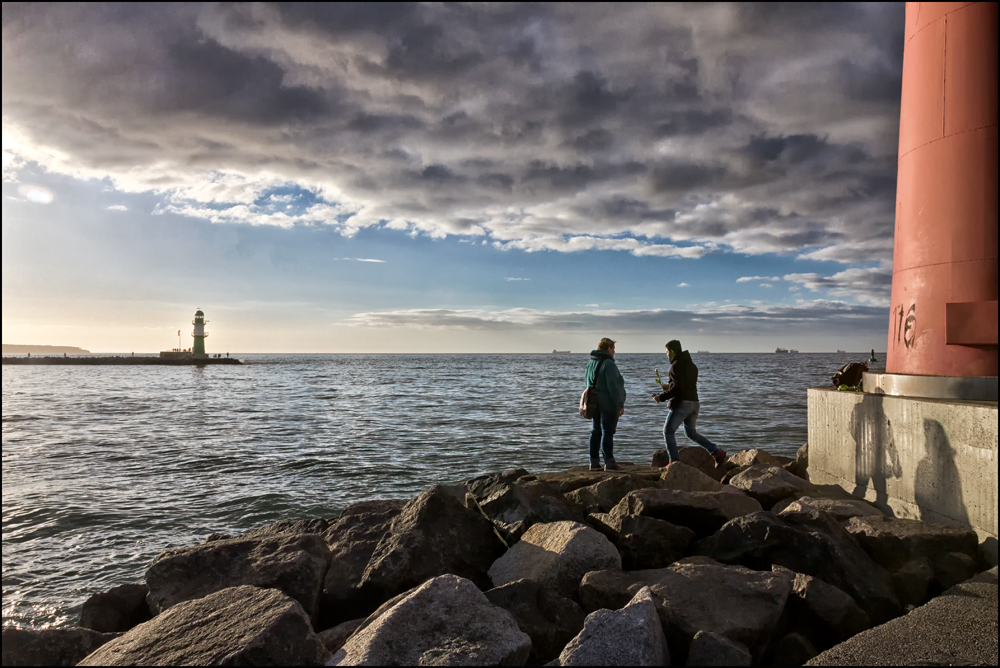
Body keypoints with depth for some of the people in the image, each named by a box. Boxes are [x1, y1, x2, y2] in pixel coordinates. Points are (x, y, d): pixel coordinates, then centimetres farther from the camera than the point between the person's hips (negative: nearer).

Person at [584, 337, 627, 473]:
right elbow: (613, 387, -19)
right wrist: (620, 405, -14)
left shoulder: (590, 363, 13)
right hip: (608, 404, -9)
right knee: (607, 432, -7)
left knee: (596, 432, 11)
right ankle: (609, 463, -6)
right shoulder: (608, 364, -15)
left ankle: (594, 462, 15)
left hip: (595, 404, 9)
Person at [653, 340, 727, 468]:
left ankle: (675, 462, -3)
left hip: (681, 403, -9)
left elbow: (678, 388, -21)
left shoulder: (677, 365, -12)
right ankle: (717, 452, 9)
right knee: (691, 433, 20)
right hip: (694, 403, 9)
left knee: (668, 432, 1)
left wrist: (662, 397, -15)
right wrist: (669, 387, 25)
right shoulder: (691, 365, 17)